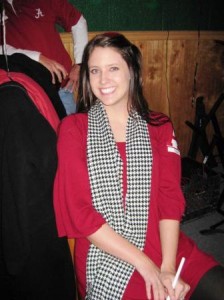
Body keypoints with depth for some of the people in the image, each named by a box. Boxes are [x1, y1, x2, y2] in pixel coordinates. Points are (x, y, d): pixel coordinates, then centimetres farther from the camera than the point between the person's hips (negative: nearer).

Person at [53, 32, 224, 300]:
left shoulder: (160, 127, 7)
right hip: (104, 257, -2)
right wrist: (144, 264, -11)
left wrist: (167, 268, -14)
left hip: (165, 247, 3)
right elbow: (78, 210, -7)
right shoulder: (73, 129, -1)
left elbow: (170, 198, 0)